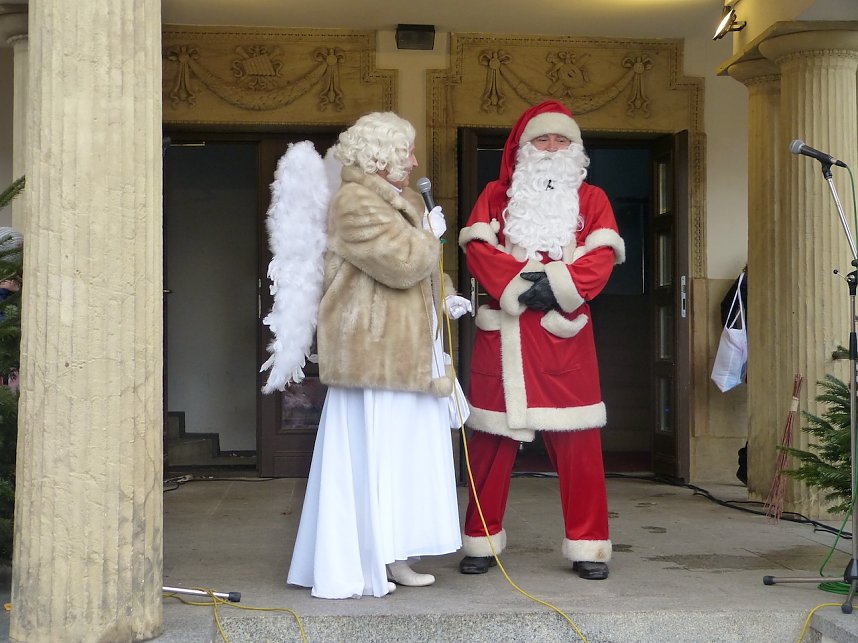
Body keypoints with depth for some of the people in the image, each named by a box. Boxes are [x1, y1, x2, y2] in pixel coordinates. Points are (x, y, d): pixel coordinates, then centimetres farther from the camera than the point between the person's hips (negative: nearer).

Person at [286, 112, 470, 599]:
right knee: (374, 455, -5)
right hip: (375, 351, -10)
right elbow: (402, 263, -22)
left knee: (397, 455, 11)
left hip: (404, 350, 10)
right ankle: (358, 568, 3)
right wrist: (431, 235, -5)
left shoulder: (399, 201, 20)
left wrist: (444, 298, 15)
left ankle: (393, 558, 18)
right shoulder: (356, 202, -12)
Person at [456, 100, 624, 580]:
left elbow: (601, 258, 0)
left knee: (578, 443, -1)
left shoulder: (591, 199, 14)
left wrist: (556, 285, -16)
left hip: (566, 333, 0)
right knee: (492, 440, 3)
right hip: (504, 334, 0)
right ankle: (482, 543, 13)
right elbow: (478, 249, -1)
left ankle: (588, 547, 7)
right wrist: (518, 286, -16)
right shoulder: (496, 195, 14)